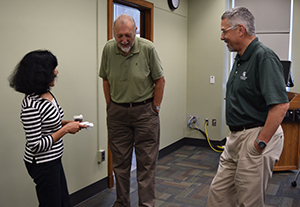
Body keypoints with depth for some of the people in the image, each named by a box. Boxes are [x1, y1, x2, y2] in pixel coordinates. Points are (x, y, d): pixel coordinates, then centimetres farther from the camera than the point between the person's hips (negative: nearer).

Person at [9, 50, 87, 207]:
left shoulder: (47, 94, 1)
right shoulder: (31, 105, -26)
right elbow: (35, 146, -25)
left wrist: (68, 123, 2)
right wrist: (66, 129, -21)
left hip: (53, 159, 9)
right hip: (42, 164, -9)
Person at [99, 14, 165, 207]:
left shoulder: (148, 48, -12)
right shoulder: (108, 49, -3)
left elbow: (160, 80, -4)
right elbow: (106, 80, 9)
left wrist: (154, 109, -3)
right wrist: (110, 107, 6)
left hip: (144, 110, -3)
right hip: (117, 112, 3)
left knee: (146, 162, 2)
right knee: (120, 161, 12)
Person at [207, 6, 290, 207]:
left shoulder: (264, 57, -18)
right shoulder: (240, 59, 13)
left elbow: (281, 104, -26)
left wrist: (261, 142, -23)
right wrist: (235, 136, 16)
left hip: (256, 138, -9)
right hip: (236, 137, 9)